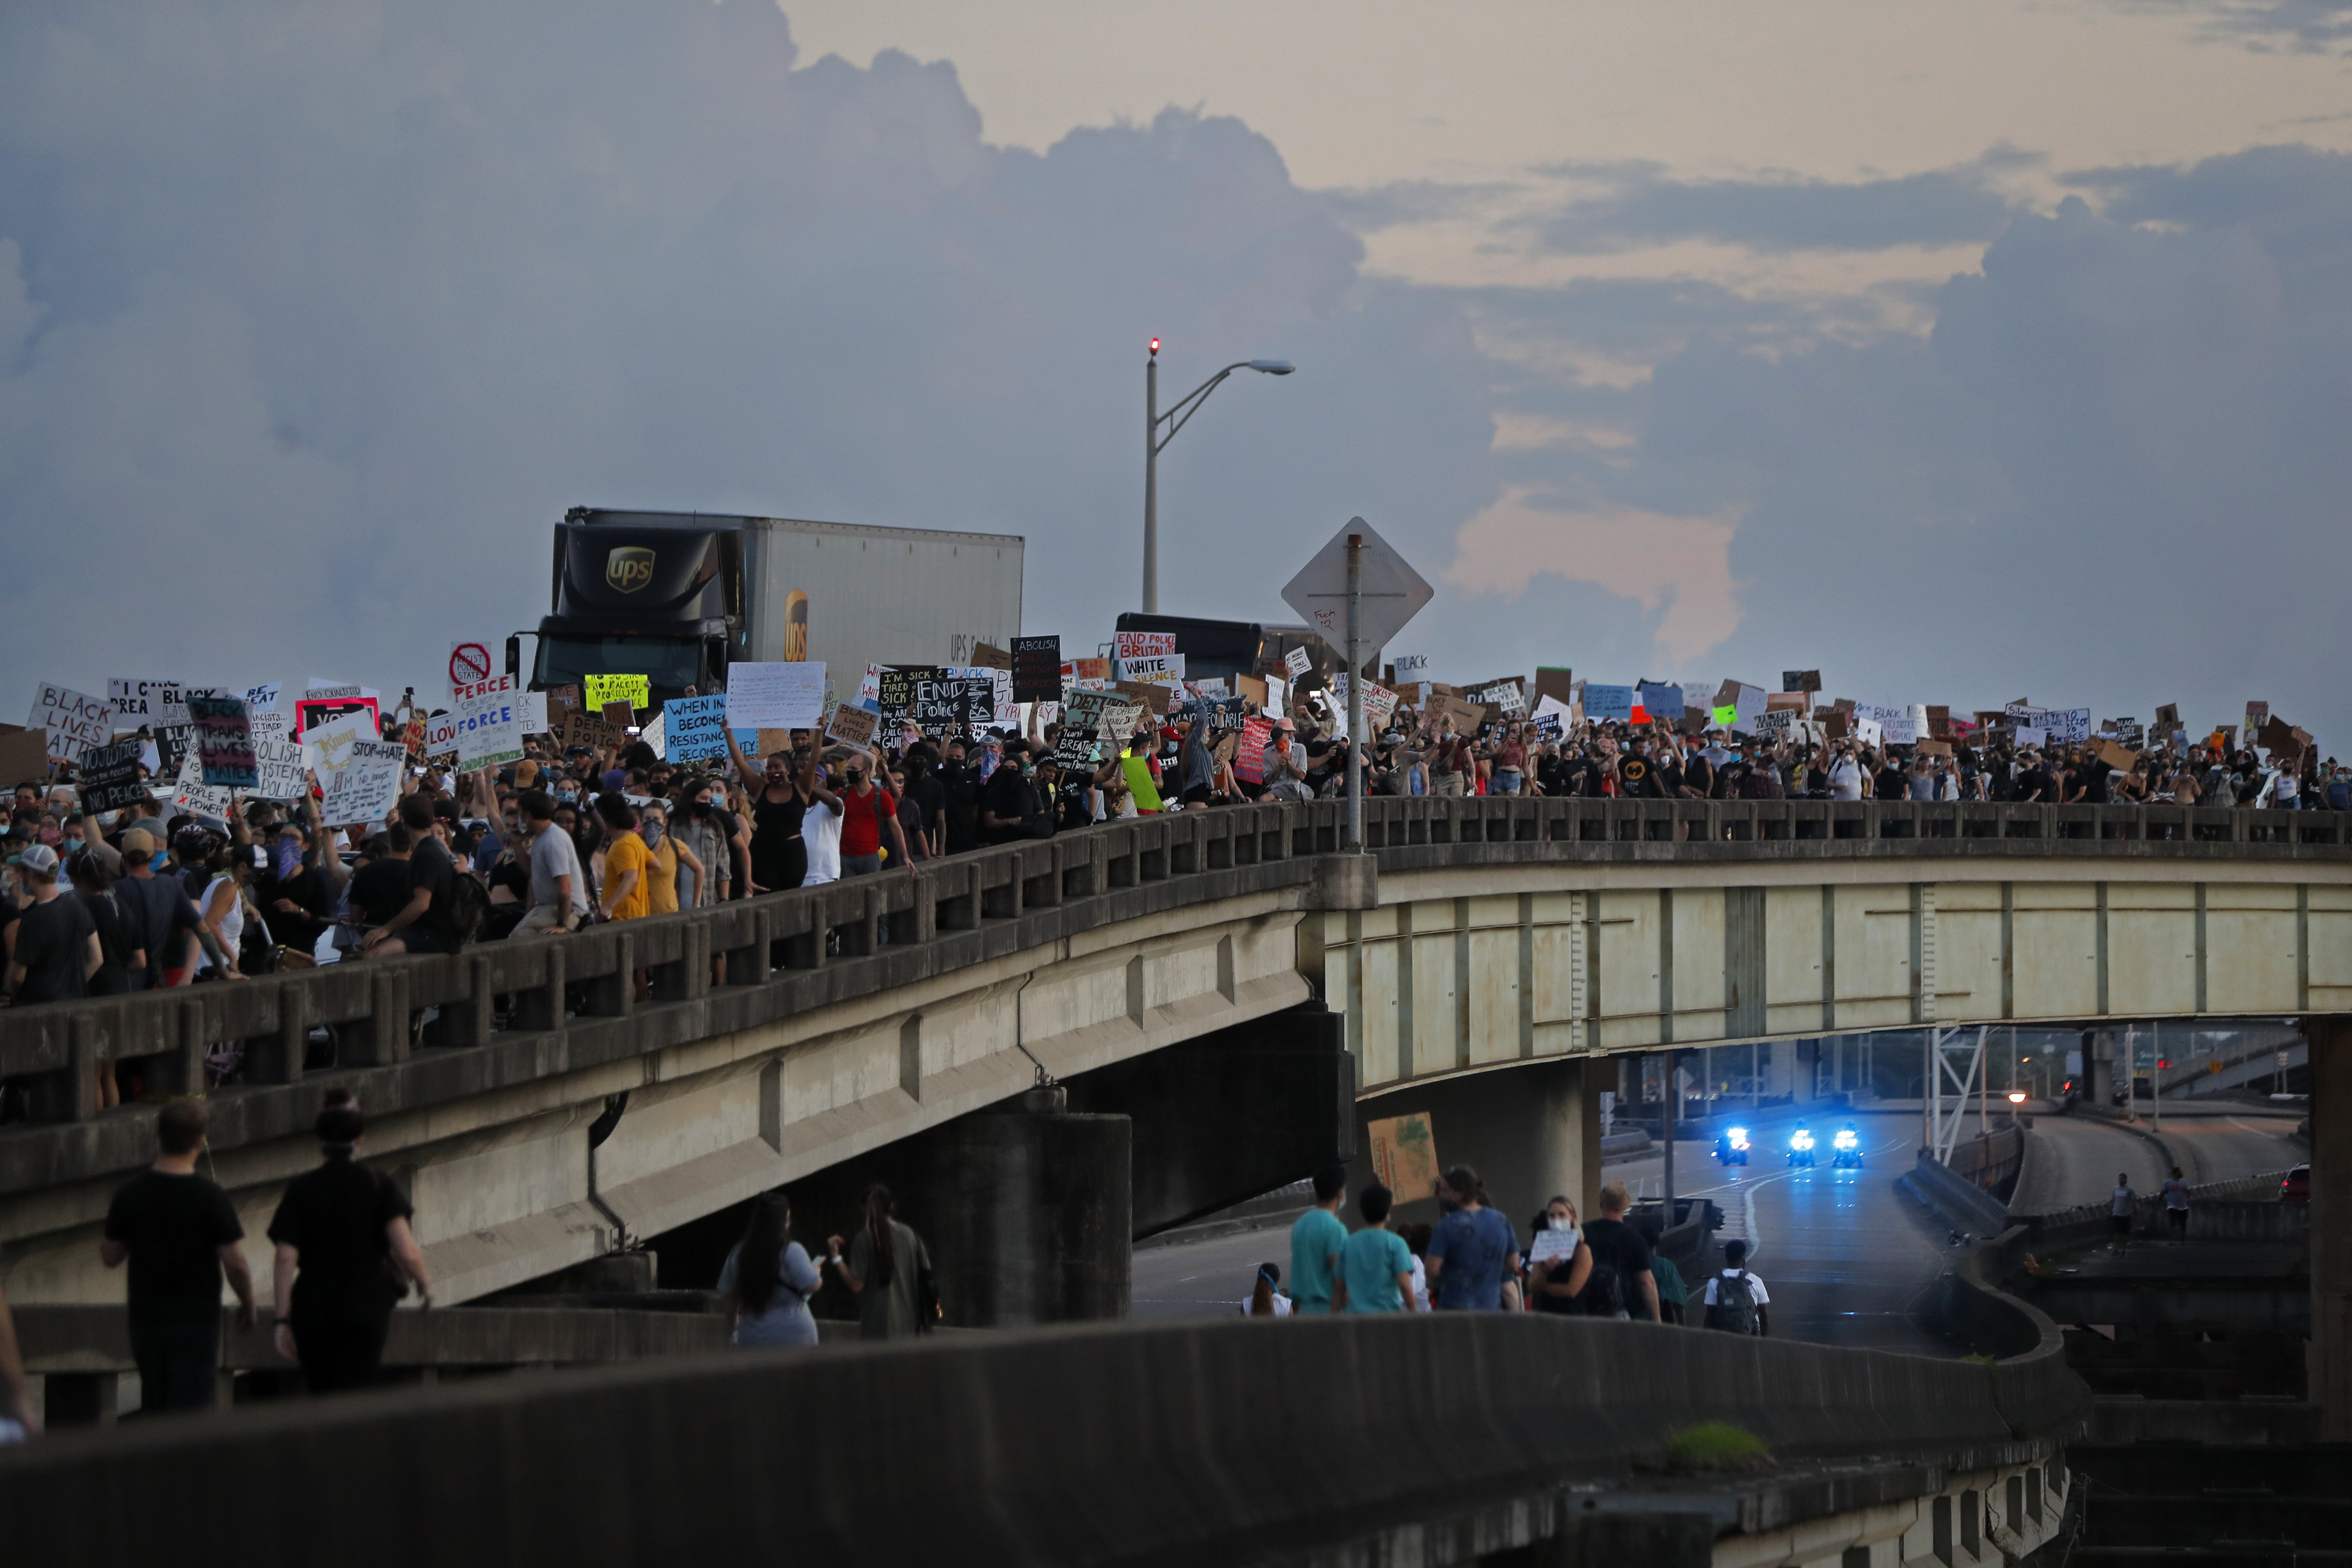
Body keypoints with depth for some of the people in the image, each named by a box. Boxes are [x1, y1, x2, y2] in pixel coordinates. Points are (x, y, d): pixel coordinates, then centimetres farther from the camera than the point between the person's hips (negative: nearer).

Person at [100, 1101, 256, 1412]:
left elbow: (110, 1258, 5)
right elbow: (235, 1264, -12)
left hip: (146, 1319, 4)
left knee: (153, 1410, 17)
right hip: (197, 1318, -4)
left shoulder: (129, 1194, -3)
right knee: (189, 1409, -4)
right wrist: (247, 1304, 6)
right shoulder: (211, 1199, -13)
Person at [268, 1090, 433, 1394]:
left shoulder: (301, 1189, 0)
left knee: (324, 1395, 17)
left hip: (312, 1308, 2)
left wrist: (283, 1320, -3)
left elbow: (286, 1259, -6)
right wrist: (425, 1284, 8)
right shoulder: (378, 1185, -3)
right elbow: (407, 1251, -11)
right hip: (366, 1305, -2)